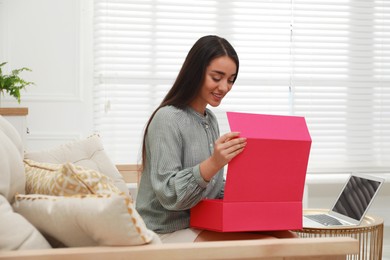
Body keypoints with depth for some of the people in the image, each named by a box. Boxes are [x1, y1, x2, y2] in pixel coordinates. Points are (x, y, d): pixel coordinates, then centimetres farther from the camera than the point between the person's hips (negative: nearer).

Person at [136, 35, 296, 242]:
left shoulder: (210, 120, 14)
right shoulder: (167, 119, -10)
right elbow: (168, 194, -18)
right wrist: (213, 163, -31)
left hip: (204, 227, 8)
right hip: (168, 232, -8)